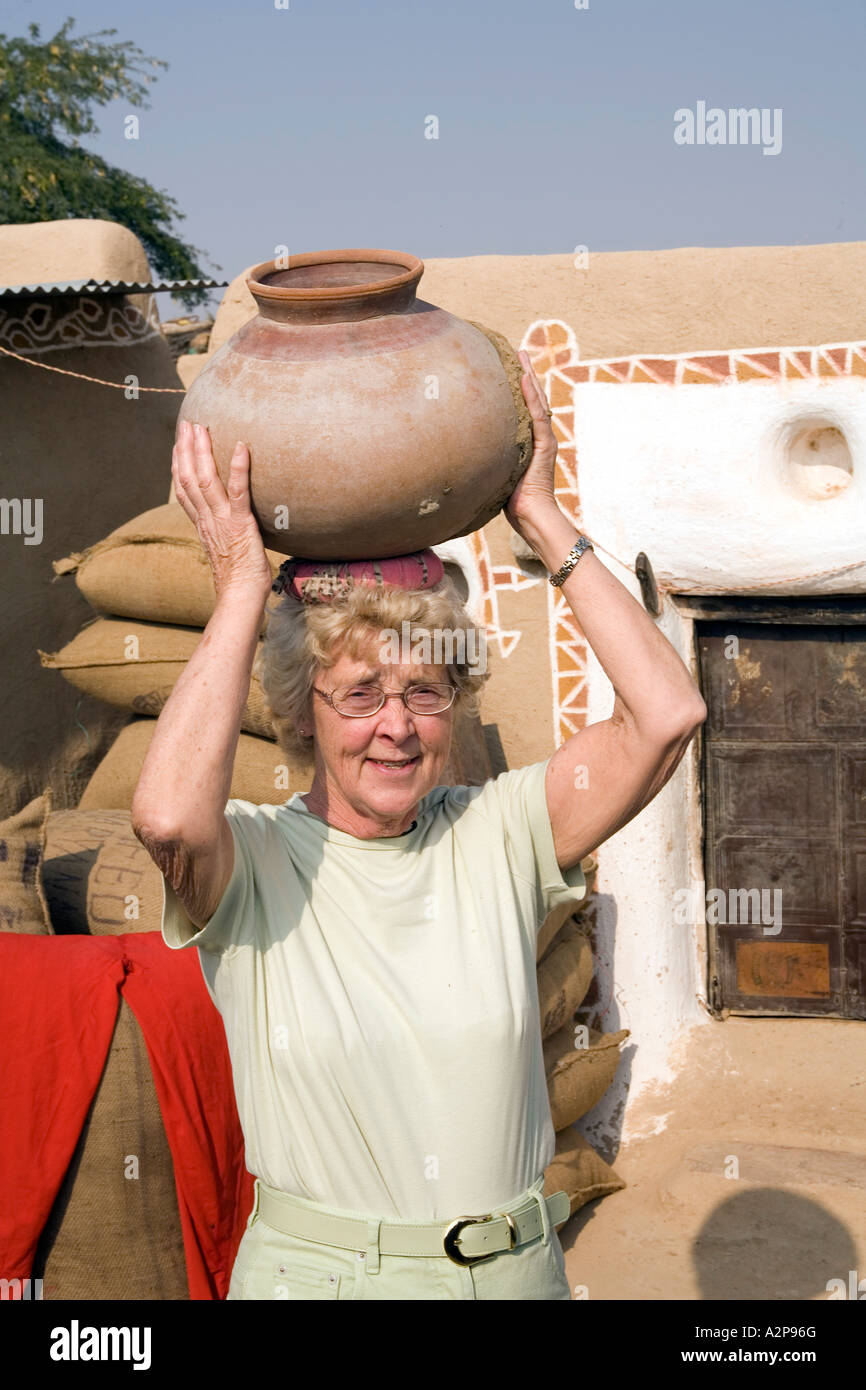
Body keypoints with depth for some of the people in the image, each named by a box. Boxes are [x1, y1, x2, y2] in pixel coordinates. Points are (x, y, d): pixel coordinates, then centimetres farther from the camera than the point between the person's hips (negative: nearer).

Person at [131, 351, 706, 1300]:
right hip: (311, 1269, -2)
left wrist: (542, 521, -11)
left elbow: (666, 714, -14)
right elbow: (169, 815, -34)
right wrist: (242, 583, -23)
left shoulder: (495, 835, -3)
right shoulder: (252, 860, -10)